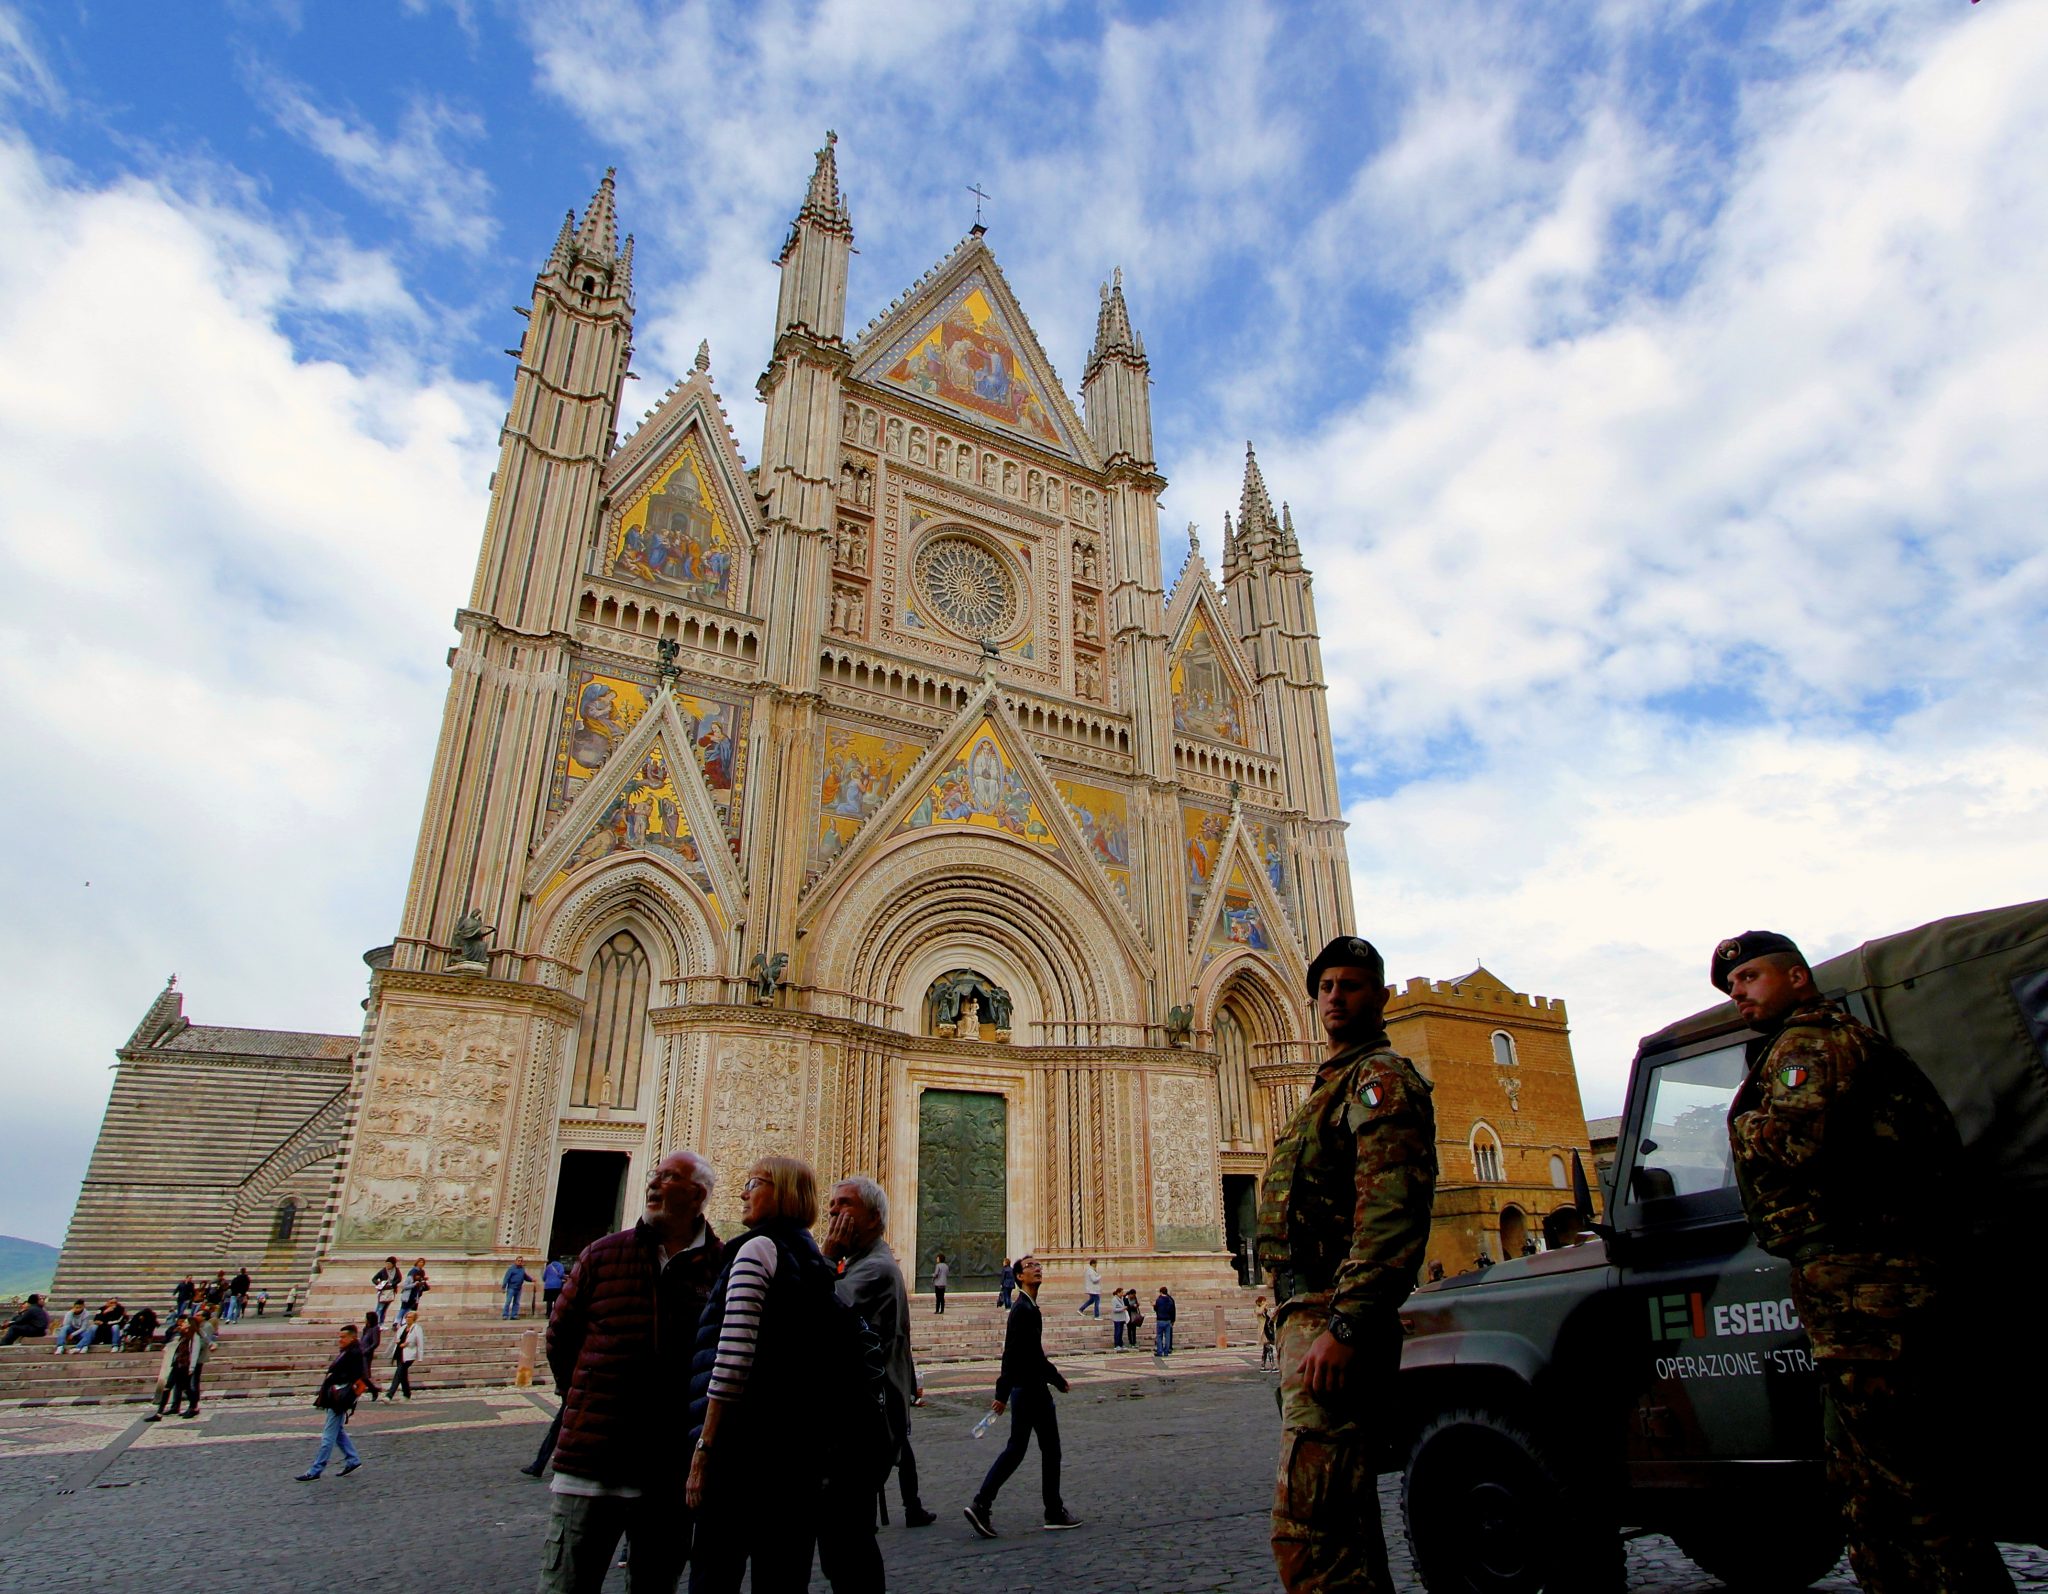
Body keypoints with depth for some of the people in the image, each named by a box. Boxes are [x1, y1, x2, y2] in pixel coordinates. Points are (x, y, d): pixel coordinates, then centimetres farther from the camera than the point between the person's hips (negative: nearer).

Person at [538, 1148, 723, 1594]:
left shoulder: (725, 1265, -6)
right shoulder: (603, 1255, 0)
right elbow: (559, 1336, 10)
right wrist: (584, 1404, 10)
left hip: (674, 1473, 0)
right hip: (590, 1463, 1)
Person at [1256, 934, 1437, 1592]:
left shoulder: (1382, 1077, -8)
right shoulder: (1331, 1083, 22)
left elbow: (1393, 1210, -21)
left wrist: (1344, 1325, -27)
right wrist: (1296, 1319, 21)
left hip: (1334, 1316, -11)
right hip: (1307, 1315, 11)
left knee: (1308, 1529, -13)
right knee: (1342, 1518, 19)